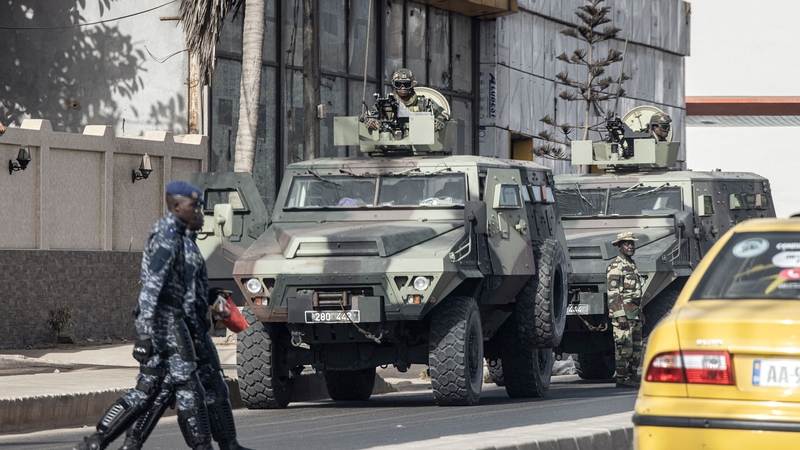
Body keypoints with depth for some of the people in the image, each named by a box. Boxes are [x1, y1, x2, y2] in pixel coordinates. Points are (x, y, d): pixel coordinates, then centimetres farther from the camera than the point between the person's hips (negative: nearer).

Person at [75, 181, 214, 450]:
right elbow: (151, 288, -22)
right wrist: (145, 334, -27)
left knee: (146, 390, 9)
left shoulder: (175, 235, 18)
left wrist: (193, 321, 28)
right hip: (165, 321, -10)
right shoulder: (167, 238, -15)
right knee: (188, 389, -2)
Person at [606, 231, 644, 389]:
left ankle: (633, 375, 18)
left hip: (635, 312, 9)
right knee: (624, 346, -9)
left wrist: (640, 312, 24)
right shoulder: (616, 266, -11)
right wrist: (620, 315, -22)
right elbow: (613, 293, -17)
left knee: (636, 346, 11)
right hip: (623, 313, -9)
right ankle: (622, 378, -7)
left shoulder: (632, 265, 19)